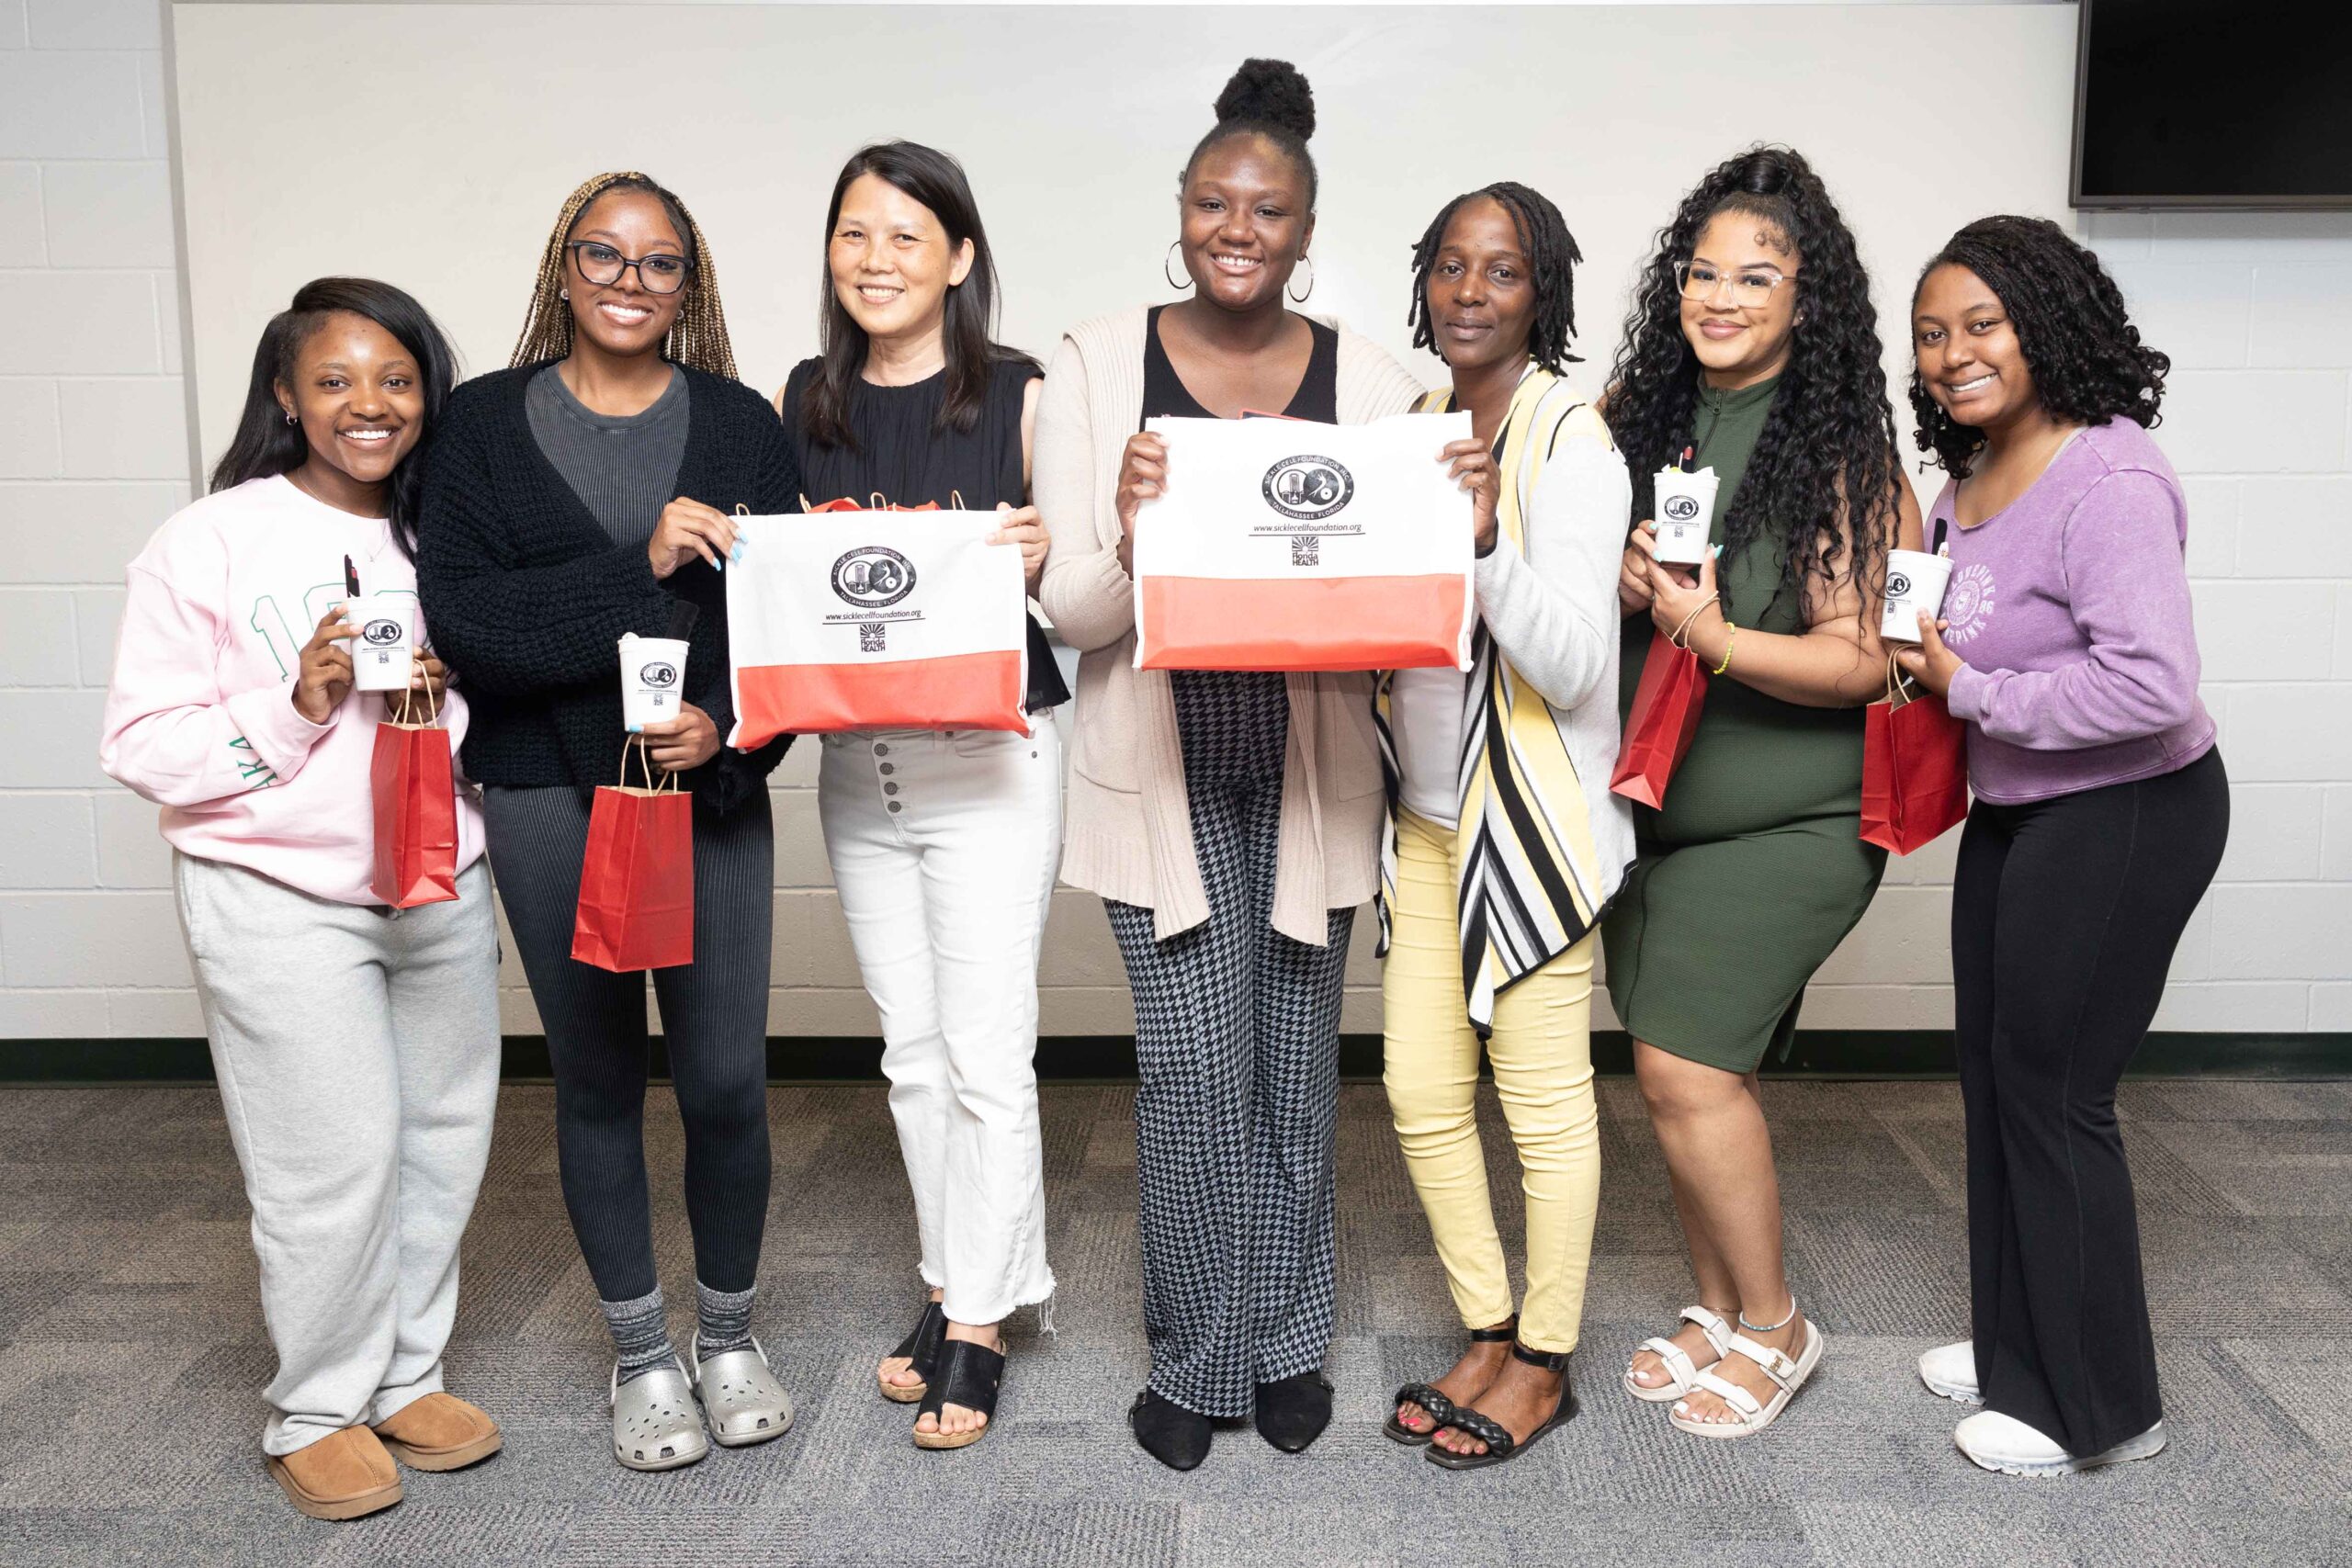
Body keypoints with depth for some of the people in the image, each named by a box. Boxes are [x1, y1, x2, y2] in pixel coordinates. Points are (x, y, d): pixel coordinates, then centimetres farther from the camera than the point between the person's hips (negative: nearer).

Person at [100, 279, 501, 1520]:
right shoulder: (209, 544, -7)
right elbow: (143, 748, -9)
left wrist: (450, 698, -7)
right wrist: (296, 707, -22)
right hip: (277, 897, -5)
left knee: (443, 1140, 11)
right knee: (334, 1161, -1)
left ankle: (404, 1374, 31)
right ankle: (316, 1414, 21)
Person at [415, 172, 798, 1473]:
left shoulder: (740, 424, 5)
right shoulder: (485, 422, 2)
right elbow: (463, 618, -11)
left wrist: (727, 728, -16)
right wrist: (641, 569, -20)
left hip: (711, 790, 0)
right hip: (548, 801, 0)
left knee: (725, 1081, 3)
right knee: (596, 1078, 11)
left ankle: (728, 1334, 28)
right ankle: (640, 1354, 29)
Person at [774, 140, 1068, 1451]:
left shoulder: (1023, 397, -5)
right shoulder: (805, 405, 9)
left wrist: (1036, 558, -22)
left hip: (992, 755, -5)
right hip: (858, 757, 5)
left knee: (986, 1053, -2)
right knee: (914, 1049, 13)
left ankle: (977, 1330, 14)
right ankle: (966, 1281, 30)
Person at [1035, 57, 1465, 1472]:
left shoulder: (1368, 380, 2)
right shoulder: (1097, 368, -1)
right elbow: (1071, 612, -4)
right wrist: (1129, 542, -25)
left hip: (1310, 770, 2)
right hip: (1164, 771, -1)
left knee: (1297, 1063, 12)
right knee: (1197, 1065, -2)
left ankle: (1288, 1341, 32)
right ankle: (1200, 1358, 21)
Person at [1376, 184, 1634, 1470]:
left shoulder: (1571, 443, -11)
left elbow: (1570, 665, -19)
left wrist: (1486, 537, -31)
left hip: (1532, 819, -7)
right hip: (1424, 812, 7)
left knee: (1544, 1100, 5)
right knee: (1422, 1091, 11)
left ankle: (1544, 1364, 23)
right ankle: (1488, 1331, 30)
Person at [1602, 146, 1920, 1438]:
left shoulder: (1844, 456, -11)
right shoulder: (1637, 413, 3)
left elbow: (1862, 657, -14)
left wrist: (1714, 637, -28)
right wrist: (1619, 585, -11)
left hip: (1788, 819, -5)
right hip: (1649, 799, 5)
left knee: (1684, 1065, -8)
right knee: (1684, 1071, 11)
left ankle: (1773, 1323, 15)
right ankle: (1716, 1307, 31)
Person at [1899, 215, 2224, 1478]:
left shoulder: (2110, 484, -23)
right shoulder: (1965, 478, 5)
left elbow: (2153, 685, -31)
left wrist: (1969, 691, -23)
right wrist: (1922, 654, 1)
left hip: (2124, 817, -9)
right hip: (2013, 809, 9)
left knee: (2050, 1091, 0)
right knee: (1991, 1075, 16)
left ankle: (2097, 1406, 20)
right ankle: (2014, 1348, 35)